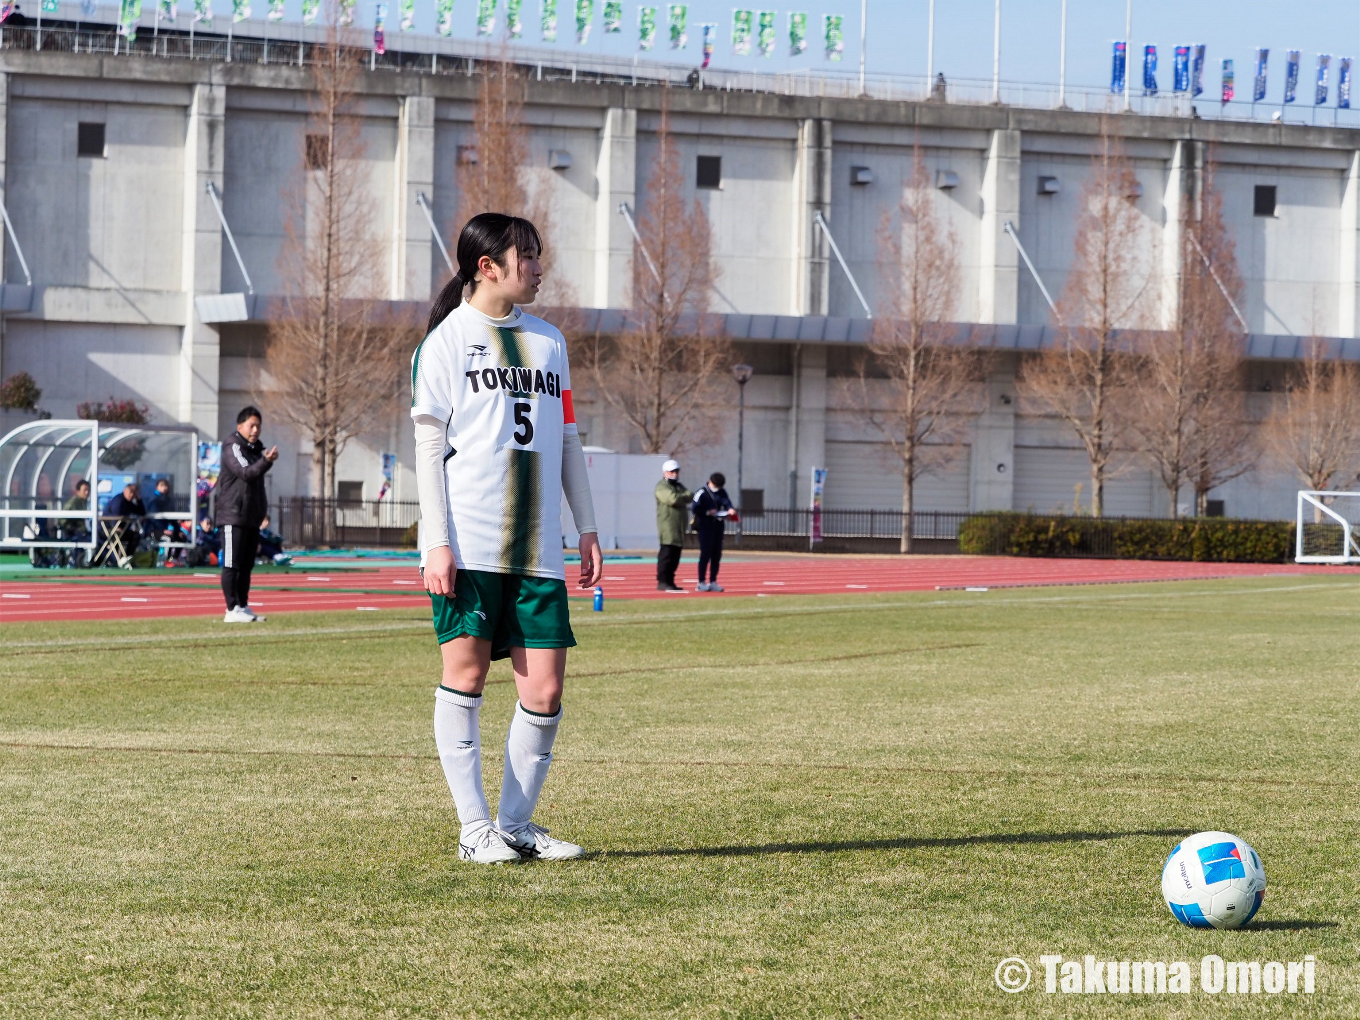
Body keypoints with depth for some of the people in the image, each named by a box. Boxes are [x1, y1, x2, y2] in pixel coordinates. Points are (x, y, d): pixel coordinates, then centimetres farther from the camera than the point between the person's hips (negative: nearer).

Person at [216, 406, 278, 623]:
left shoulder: (256, 449, 18)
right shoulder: (233, 448, -9)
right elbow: (245, 473, -24)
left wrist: (262, 509, 17)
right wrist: (266, 461, -38)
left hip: (252, 517, 9)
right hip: (233, 517, -9)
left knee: (246, 565, 11)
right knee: (232, 564, -7)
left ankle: (243, 607, 15)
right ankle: (232, 610, -8)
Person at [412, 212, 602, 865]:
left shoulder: (548, 340, 17)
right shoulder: (446, 341, 2)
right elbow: (429, 445, -1)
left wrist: (586, 529, 15)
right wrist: (436, 543, -9)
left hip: (537, 549, 4)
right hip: (468, 543, -4)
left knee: (544, 694, -2)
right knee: (465, 673, -2)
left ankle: (516, 823, 9)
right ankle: (475, 828, 4)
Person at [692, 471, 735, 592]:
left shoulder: (722, 493, 14)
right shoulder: (702, 493, -4)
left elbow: (726, 501, -5)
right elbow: (696, 509, -12)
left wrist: (730, 509, -25)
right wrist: (708, 512, -19)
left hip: (718, 527, 6)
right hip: (705, 527, -6)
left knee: (716, 555, 7)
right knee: (705, 554, -9)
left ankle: (713, 582, 13)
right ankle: (701, 583, -7)